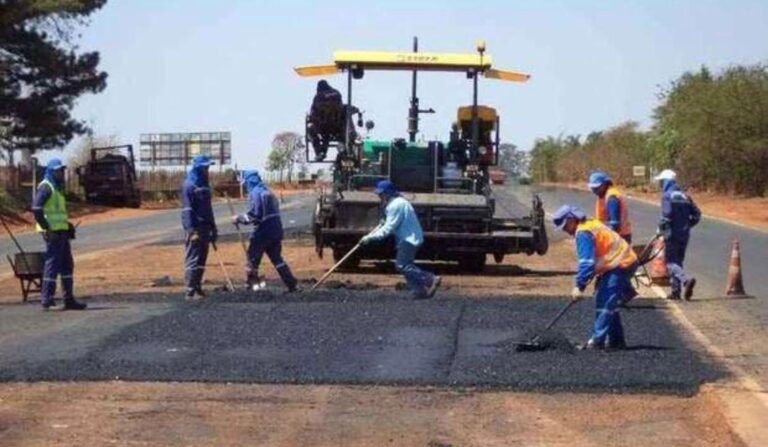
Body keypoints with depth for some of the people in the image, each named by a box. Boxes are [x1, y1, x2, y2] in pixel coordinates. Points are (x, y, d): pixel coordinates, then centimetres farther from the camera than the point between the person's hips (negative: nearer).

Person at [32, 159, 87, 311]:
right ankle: (46, 299, -5)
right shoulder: (46, 187, -9)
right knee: (52, 264, -8)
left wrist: (68, 225, 15)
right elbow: (36, 208, -19)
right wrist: (46, 228, -21)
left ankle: (69, 299, 15)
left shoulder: (57, 188, 21)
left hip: (61, 230, 10)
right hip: (52, 232, -10)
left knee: (67, 264, 11)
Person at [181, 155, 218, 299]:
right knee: (193, 260, -8)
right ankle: (191, 291, -6)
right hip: (195, 229, -9)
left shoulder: (203, 184, 15)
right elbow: (187, 210, -16)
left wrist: (213, 228, 19)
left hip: (205, 227, 9)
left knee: (201, 260, 12)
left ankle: (197, 288, 20)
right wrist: (192, 230, -21)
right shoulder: (189, 185, -12)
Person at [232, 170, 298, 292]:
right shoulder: (267, 191, 18)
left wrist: (239, 218, -7)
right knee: (276, 258, 14)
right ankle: (291, 284, 10)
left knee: (253, 258, 3)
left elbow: (254, 215, -19)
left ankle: (252, 284, 4)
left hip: (263, 231, -9)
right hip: (276, 230, 9)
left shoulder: (256, 193, -11)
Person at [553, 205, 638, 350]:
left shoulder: (583, 233, -16)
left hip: (620, 265, -11)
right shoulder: (592, 225, 16)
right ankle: (616, 340, 21)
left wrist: (580, 286, -24)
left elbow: (587, 262, -23)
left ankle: (597, 341, -15)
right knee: (609, 304, 16)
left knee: (605, 304, -13)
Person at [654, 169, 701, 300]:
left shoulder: (667, 196, -9)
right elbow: (696, 214, 12)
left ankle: (686, 279, -28)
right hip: (684, 234, 7)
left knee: (671, 262, -4)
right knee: (678, 261, 14)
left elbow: (666, 215, -19)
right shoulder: (684, 196, 13)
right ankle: (676, 291, 13)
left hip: (672, 234, -7)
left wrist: (660, 229, -6)